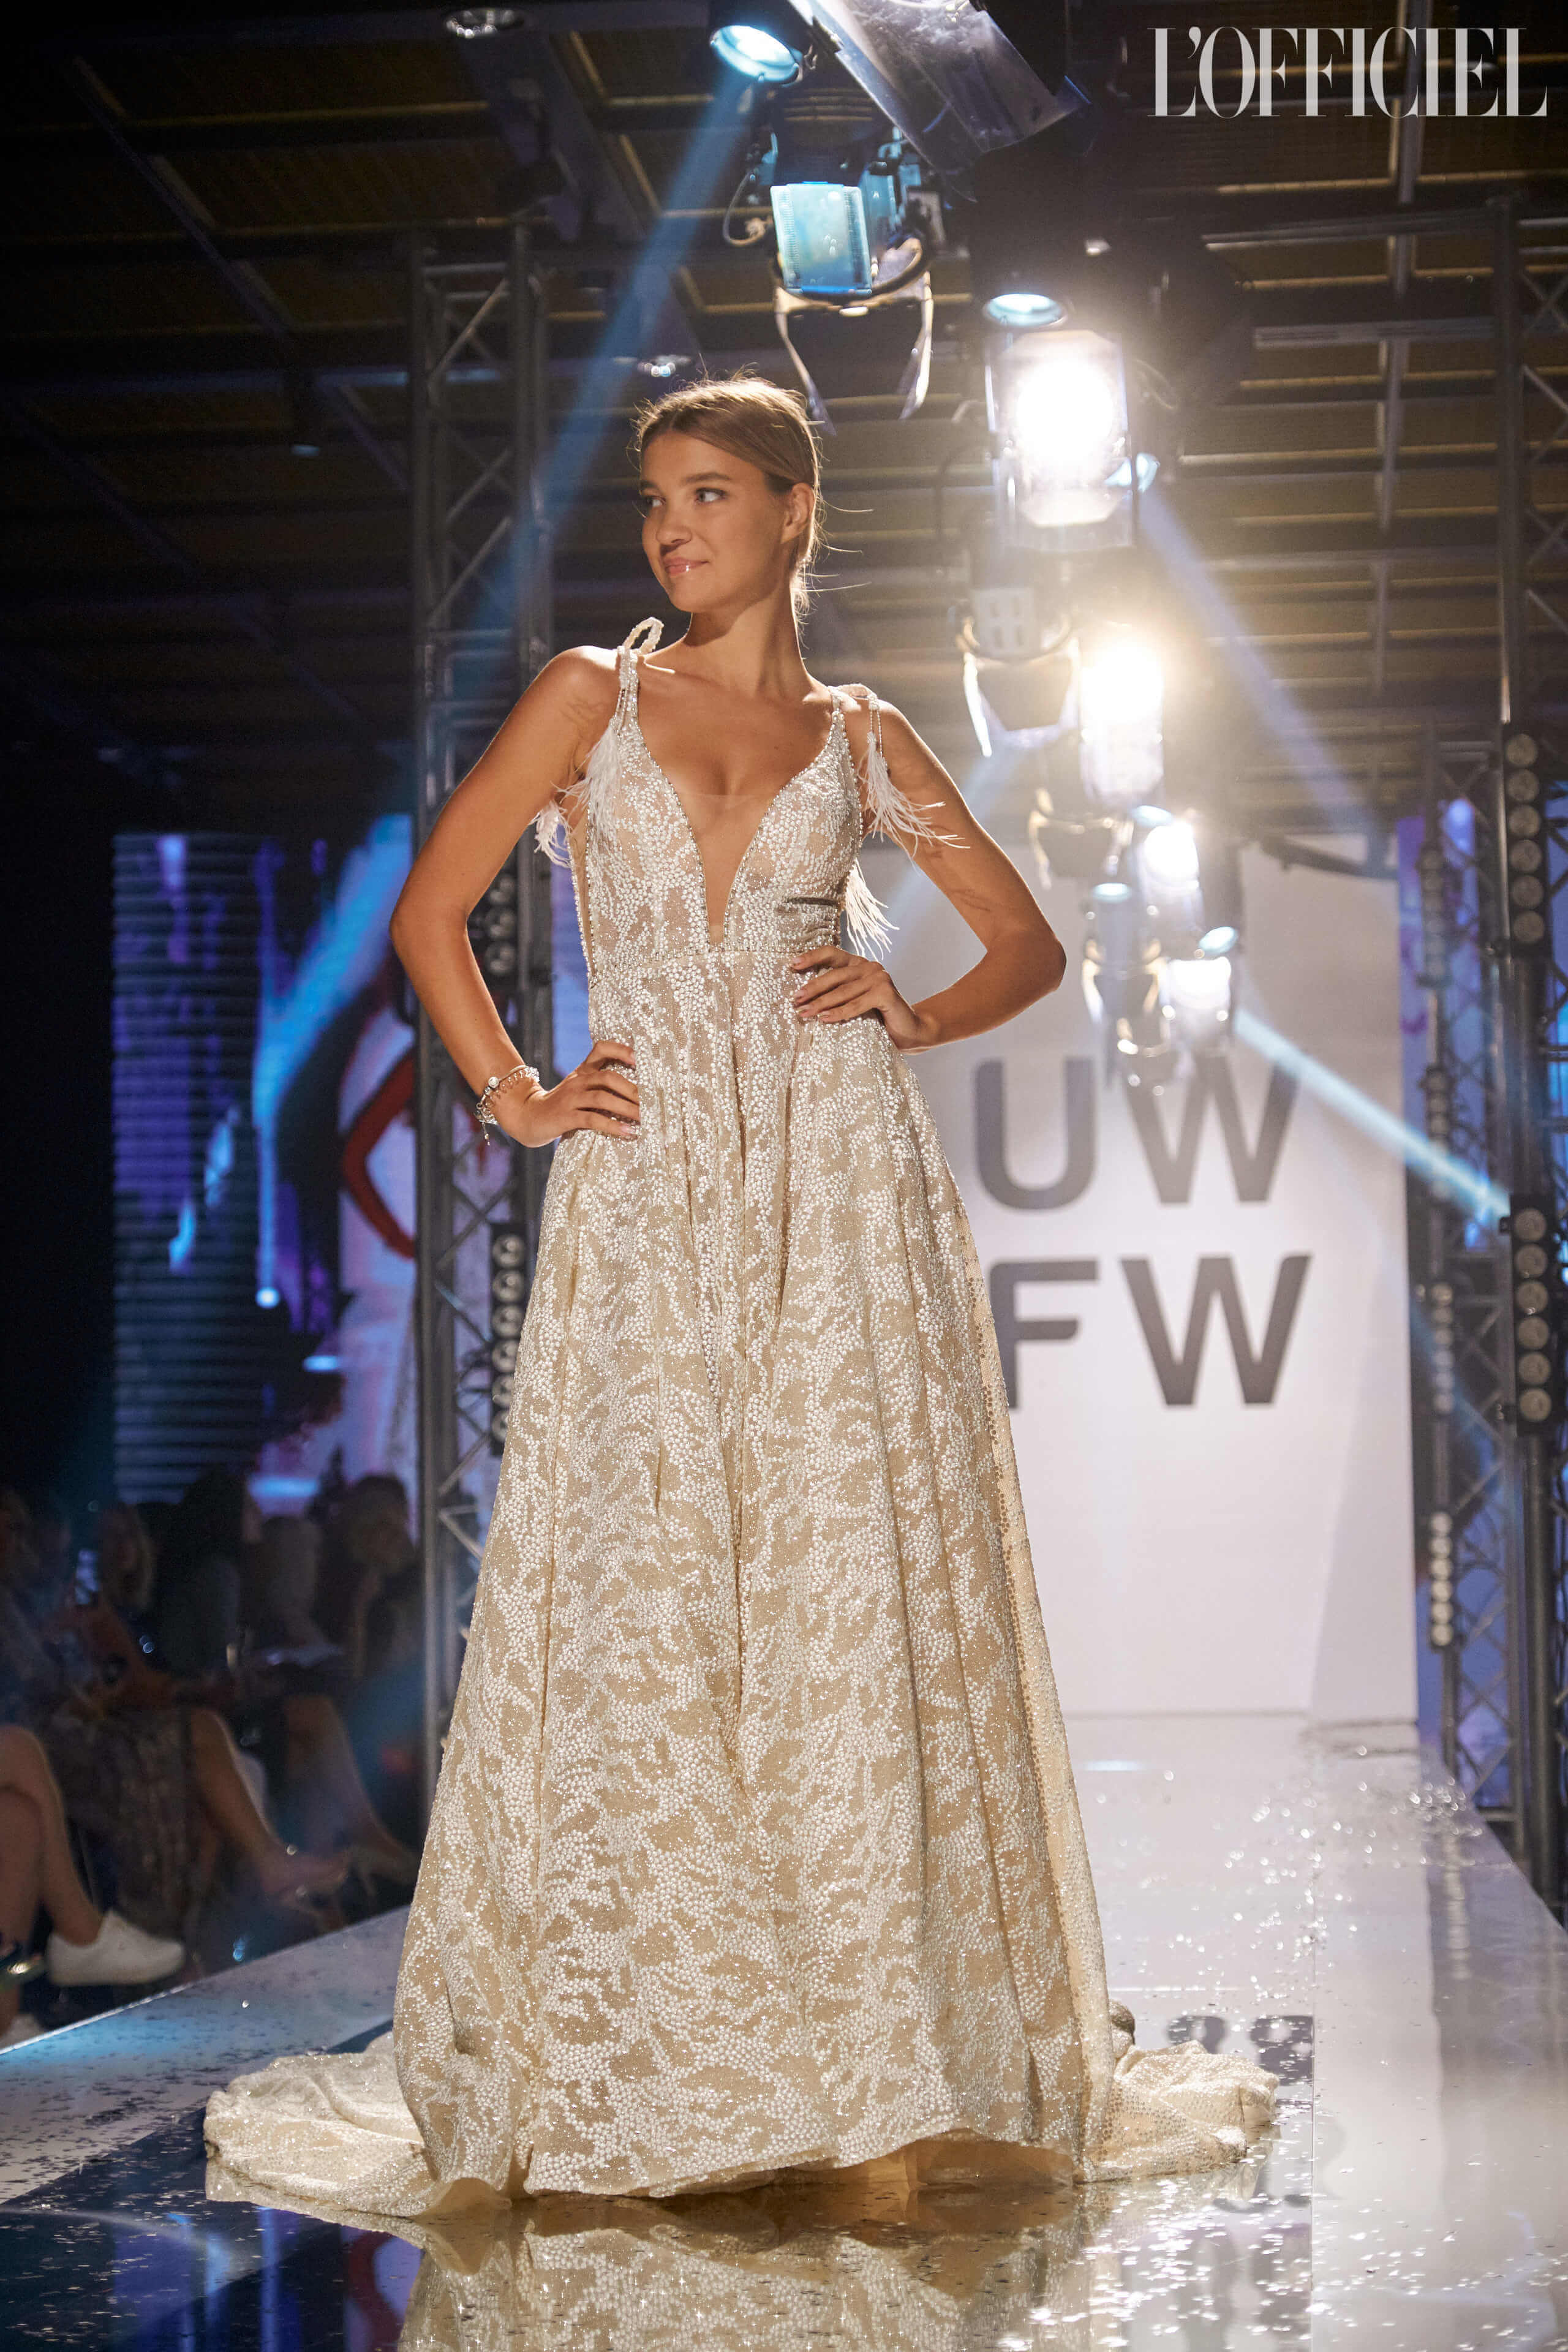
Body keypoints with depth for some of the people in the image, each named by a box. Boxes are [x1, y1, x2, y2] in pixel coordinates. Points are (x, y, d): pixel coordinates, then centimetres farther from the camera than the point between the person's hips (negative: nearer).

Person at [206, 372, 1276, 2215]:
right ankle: (619, 2047, 7)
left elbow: (1030, 942, 19)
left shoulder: (860, 736, 13)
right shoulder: (593, 694, 11)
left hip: (844, 1181, 1)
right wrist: (515, 1098, -1)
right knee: (633, 1598, -2)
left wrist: (914, 1018, 2)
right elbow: (430, 910, 8)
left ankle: (889, 2032, 7)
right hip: (649, 1185, 0)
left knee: (855, 1585, -2)